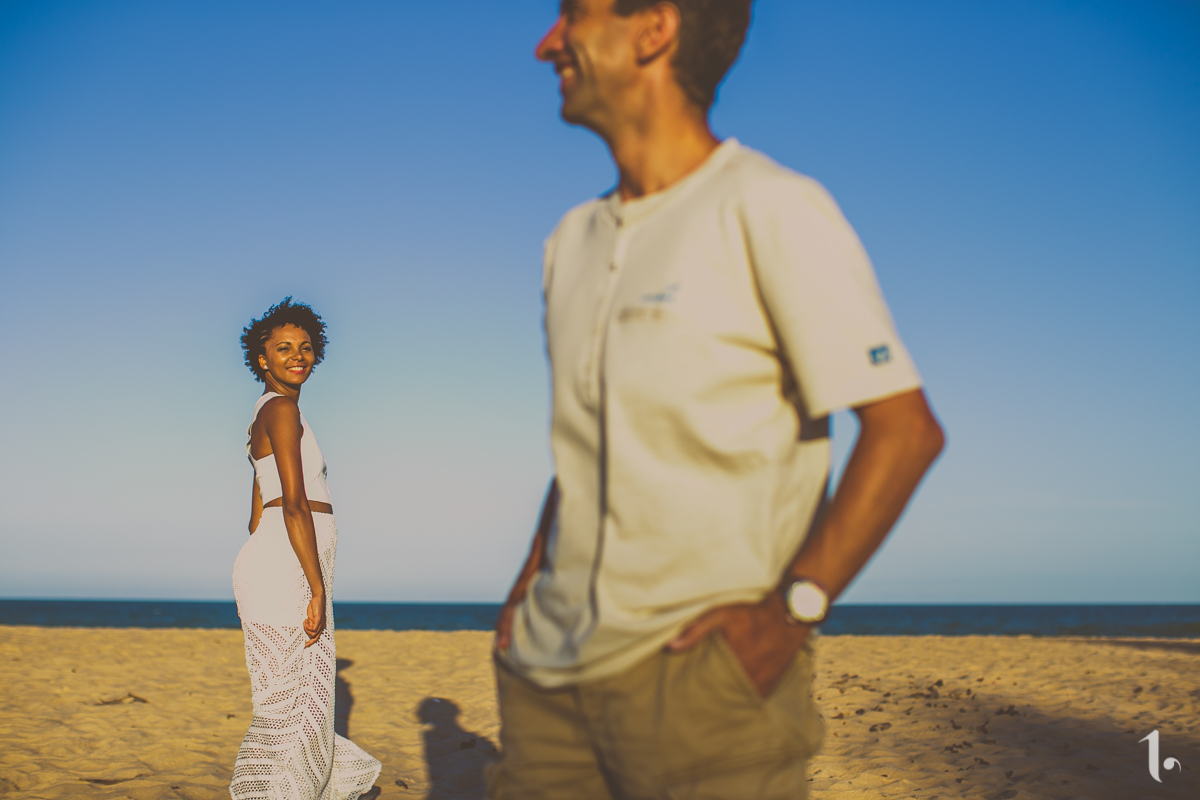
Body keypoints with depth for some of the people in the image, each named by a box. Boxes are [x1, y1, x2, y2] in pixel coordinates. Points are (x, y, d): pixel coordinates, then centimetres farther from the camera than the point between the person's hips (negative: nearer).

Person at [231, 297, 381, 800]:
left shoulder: (267, 414, 20)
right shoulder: (281, 408, -10)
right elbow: (295, 505, -18)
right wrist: (318, 590, -18)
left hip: (271, 565, 10)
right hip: (286, 568, -10)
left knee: (303, 701, 19)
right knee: (287, 708, -4)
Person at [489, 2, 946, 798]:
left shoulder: (772, 211, -8)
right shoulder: (573, 239, 14)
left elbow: (905, 429, -12)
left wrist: (791, 609, -16)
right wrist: (532, 577, 10)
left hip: (701, 668, -6)